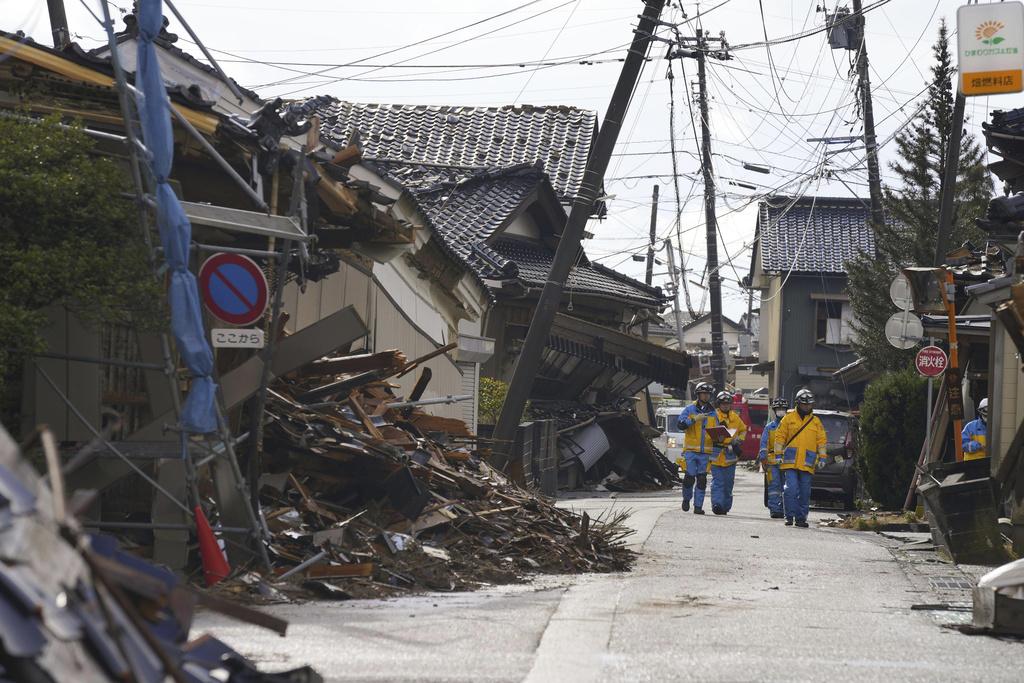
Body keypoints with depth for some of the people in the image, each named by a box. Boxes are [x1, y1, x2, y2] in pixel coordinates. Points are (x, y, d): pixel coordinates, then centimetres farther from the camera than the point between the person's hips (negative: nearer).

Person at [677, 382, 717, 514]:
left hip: (705, 452, 3)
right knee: (690, 477, -7)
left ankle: (698, 506, 4)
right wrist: (694, 419, -19)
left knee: (702, 480, 0)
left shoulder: (713, 413, 12)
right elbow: (681, 425, -9)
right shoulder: (689, 410, 3)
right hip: (691, 450, -3)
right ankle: (686, 498, 19)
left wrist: (714, 453, 5)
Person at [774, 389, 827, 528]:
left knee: (804, 493, 4)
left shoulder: (816, 422, 13)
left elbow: (821, 441, 15)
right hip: (790, 462, -2)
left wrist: (822, 458, 7)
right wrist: (778, 454, 1)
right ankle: (790, 516, -5)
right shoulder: (789, 418, 6)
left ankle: (801, 518, 11)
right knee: (791, 489, -12)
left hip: (807, 463, 2)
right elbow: (780, 436, 7)